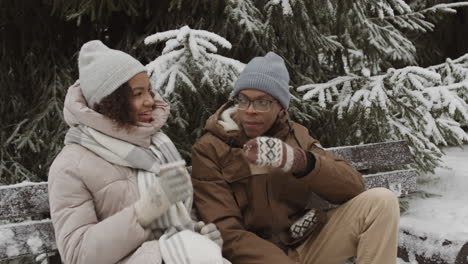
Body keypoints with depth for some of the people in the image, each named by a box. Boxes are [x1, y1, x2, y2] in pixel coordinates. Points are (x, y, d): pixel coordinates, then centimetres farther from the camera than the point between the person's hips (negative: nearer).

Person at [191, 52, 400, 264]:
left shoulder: (295, 135, 4)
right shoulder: (209, 150, -8)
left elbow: (353, 187, -9)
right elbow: (226, 234, -15)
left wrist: (298, 161, -27)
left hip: (308, 245, 4)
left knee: (380, 200, -14)